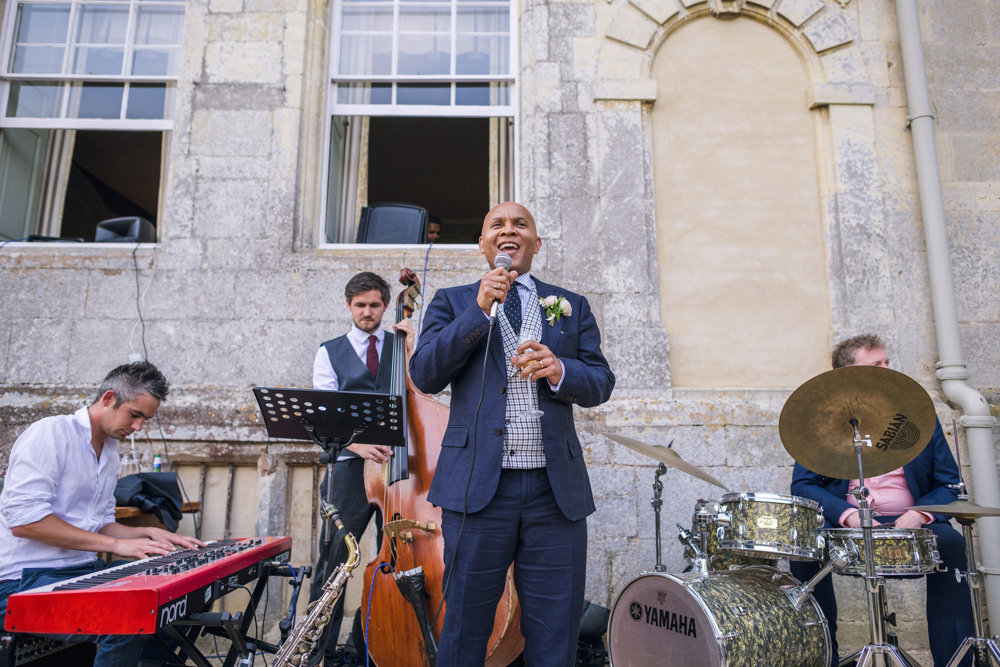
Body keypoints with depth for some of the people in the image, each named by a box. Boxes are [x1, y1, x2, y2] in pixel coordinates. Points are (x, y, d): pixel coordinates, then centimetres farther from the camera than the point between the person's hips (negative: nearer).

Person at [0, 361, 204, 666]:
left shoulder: (110, 452, 16)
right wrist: (115, 544, -23)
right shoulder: (52, 432, -11)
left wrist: (149, 533, 5)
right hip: (28, 579, -9)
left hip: (84, 570, 9)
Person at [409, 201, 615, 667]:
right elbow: (423, 374, -3)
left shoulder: (571, 307, 15)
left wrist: (559, 371, -13)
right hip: (477, 486, -1)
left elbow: (601, 384, 9)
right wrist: (479, 311, -11)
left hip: (557, 489, 2)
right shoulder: (453, 301, 11)